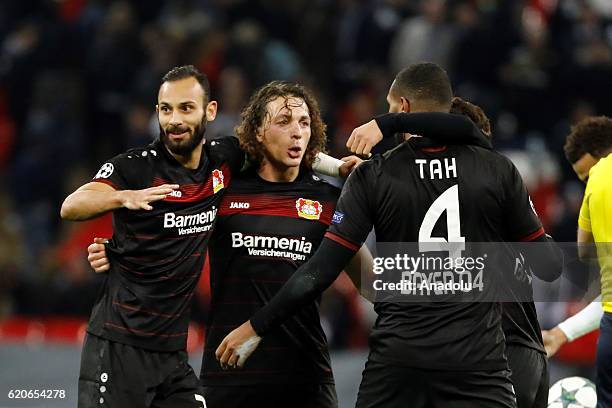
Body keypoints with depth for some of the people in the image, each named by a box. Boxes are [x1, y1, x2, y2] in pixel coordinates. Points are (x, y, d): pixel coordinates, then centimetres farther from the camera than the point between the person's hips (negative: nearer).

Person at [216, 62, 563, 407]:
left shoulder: (373, 177, -1)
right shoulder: (499, 170, 0)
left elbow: (321, 271, -5)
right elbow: (549, 265, 5)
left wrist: (255, 328, 4)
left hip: (398, 359, 0)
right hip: (478, 361, 0)